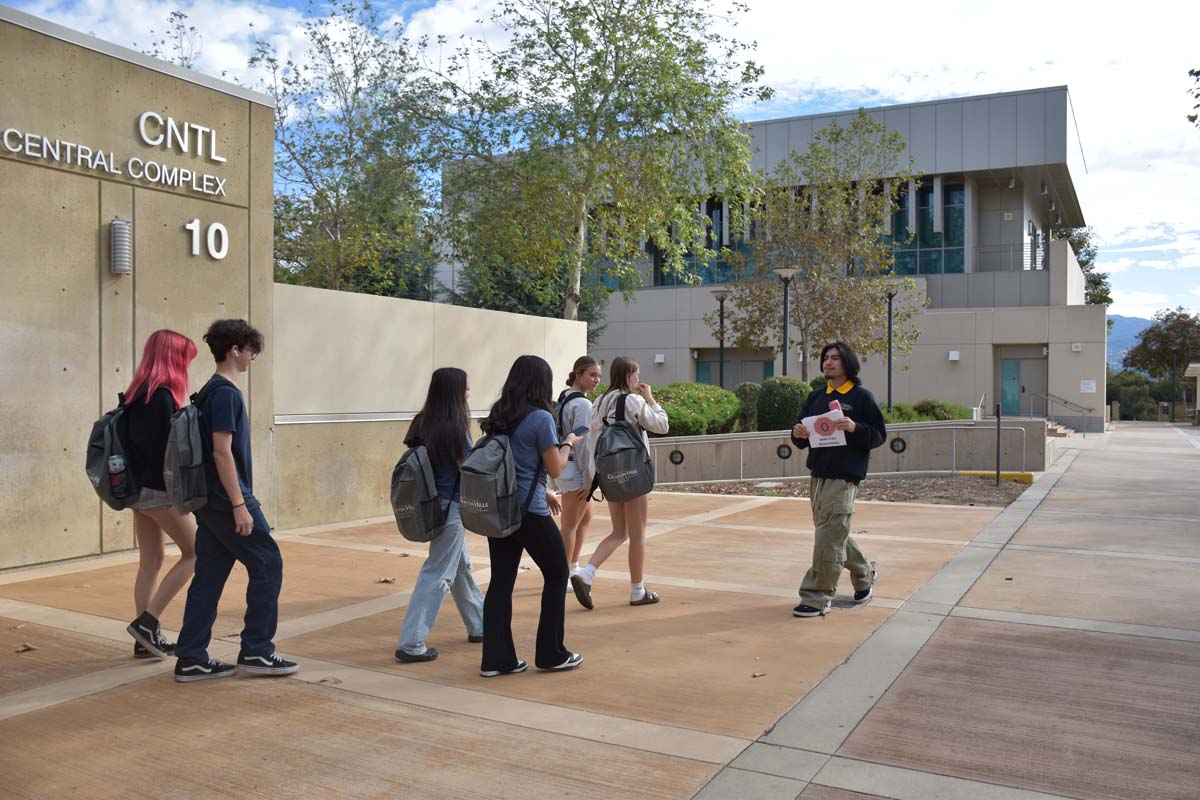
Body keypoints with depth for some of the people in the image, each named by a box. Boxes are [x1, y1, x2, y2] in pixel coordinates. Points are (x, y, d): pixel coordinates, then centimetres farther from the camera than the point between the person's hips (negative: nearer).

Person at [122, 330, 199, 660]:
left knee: (150, 561, 12)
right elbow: (166, 448, -19)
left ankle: (147, 639, 16)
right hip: (160, 490, -9)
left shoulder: (137, 393, 11)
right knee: (195, 553, 2)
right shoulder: (162, 395, -17)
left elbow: (137, 440, 15)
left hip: (138, 488, 9)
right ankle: (147, 622, 1)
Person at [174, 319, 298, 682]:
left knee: (209, 575, 11)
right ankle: (256, 651, 5)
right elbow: (222, 451, -20)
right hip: (226, 499, -10)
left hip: (208, 501, 10)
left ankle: (191, 659, 15)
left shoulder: (210, 391, 16)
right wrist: (239, 505, -20)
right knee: (267, 564, -1)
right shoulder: (226, 392, -14)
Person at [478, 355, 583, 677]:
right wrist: (568, 443, 8)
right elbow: (555, 469, -9)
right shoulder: (541, 418, -13)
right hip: (530, 511, -7)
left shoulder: (499, 415, 8)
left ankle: (495, 658, 12)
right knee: (557, 575, 10)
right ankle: (551, 654, 17)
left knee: (501, 581, 9)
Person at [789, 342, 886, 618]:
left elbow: (880, 434, -3)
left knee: (828, 537, -10)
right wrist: (798, 435, -8)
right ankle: (864, 574, 37)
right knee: (835, 534, 15)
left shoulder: (862, 397, -2)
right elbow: (802, 440, 15)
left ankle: (816, 598, -5)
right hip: (817, 475, 7)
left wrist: (855, 428, -21)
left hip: (844, 477, -7)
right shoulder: (815, 398, 14)